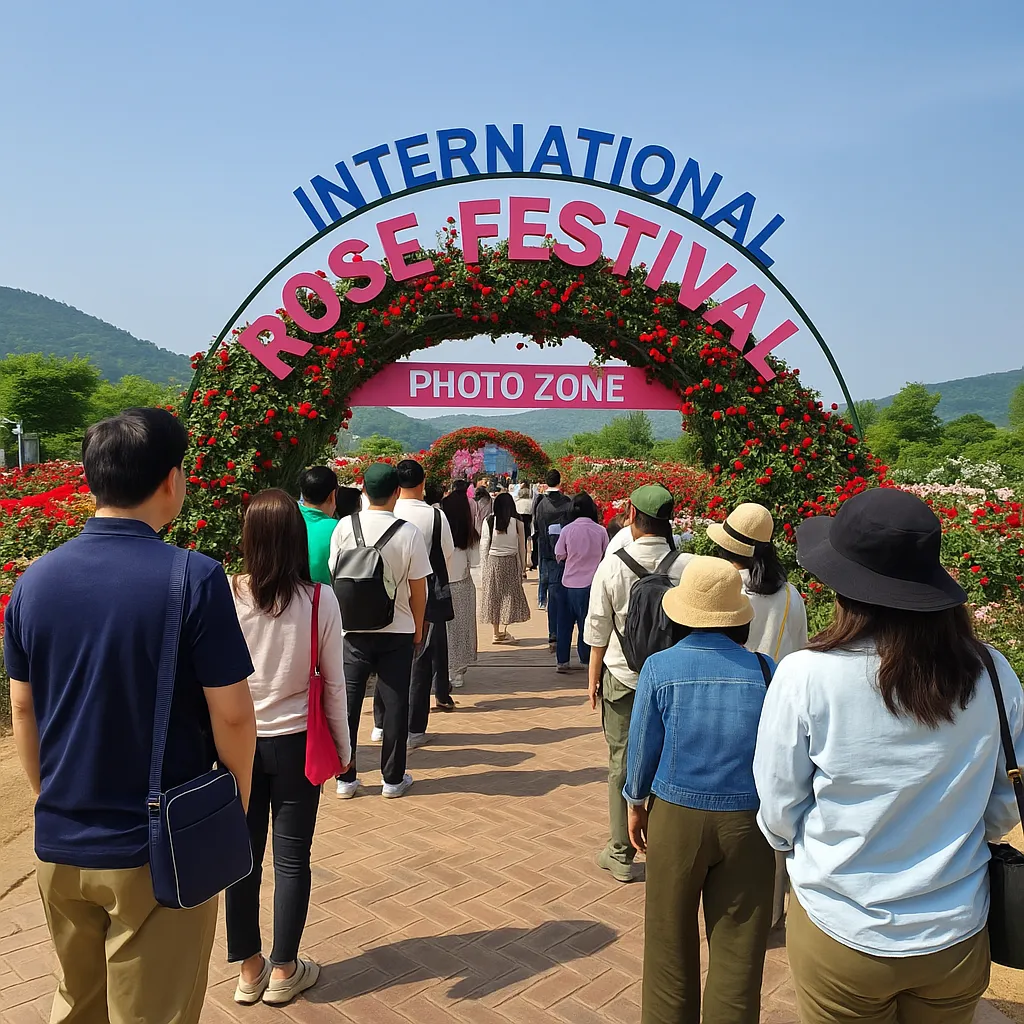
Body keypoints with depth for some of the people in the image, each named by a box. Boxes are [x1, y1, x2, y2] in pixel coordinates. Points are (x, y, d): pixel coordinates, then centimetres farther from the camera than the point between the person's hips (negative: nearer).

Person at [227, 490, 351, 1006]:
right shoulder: (319, 601, -14)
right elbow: (333, 684, -7)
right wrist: (342, 748, 6)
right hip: (294, 744, -1)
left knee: (243, 856, 16)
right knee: (292, 858, 14)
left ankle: (249, 970, 31)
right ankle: (283, 971, 28)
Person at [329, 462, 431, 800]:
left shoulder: (345, 527, -7)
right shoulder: (409, 533, -12)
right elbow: (418, 589, -6)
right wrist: (417, 629, 9)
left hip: (353, 630, 2)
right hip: (397, 632, -1)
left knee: (348, 702, 11)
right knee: (395, 703, 9)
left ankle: (345, 778, 20)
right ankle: (393, 778, 19)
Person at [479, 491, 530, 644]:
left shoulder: (489, 521, -7)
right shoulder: (517, 523, -8)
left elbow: (484, 545, -3)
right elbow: (522, 547, -1)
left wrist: (484, 565, 7)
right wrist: (523, 566, 10)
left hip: (492, 561, 1)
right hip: (511, 562, -1)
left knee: (493, 594, 10)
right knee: (510, 594, 10)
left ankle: (496, 632, 16)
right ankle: (504, 631, 7)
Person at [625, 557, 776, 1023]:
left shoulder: (660, 667, -11)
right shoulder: (765, 670, -8)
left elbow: (642, 745, -3)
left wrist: (636, 803, 13)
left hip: (675, 815, 0)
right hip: (748, 821, 1)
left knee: (671, 938, 18)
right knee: (737, 948, 15)